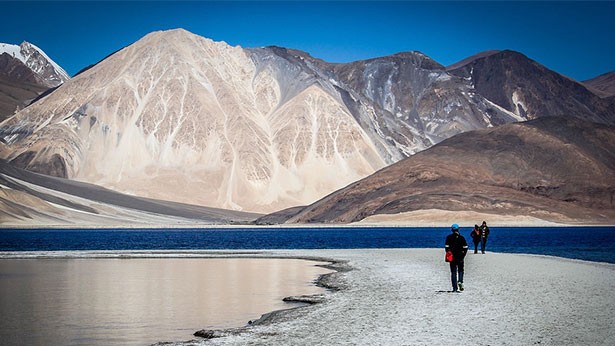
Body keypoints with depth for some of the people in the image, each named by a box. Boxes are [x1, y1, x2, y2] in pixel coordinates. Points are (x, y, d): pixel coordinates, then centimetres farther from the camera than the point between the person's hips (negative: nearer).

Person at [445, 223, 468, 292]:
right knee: (460, 270, 16)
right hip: (460, 257, 0)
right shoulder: (461, 238, -1)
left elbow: (446, 247, -4)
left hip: (452, 257, 0)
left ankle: (455, 288, 2)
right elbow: (465, 248, -3)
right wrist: (463, 255, 7)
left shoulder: (449, 237, -1)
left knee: (453, 272, 5)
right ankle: (460, 281, -11)